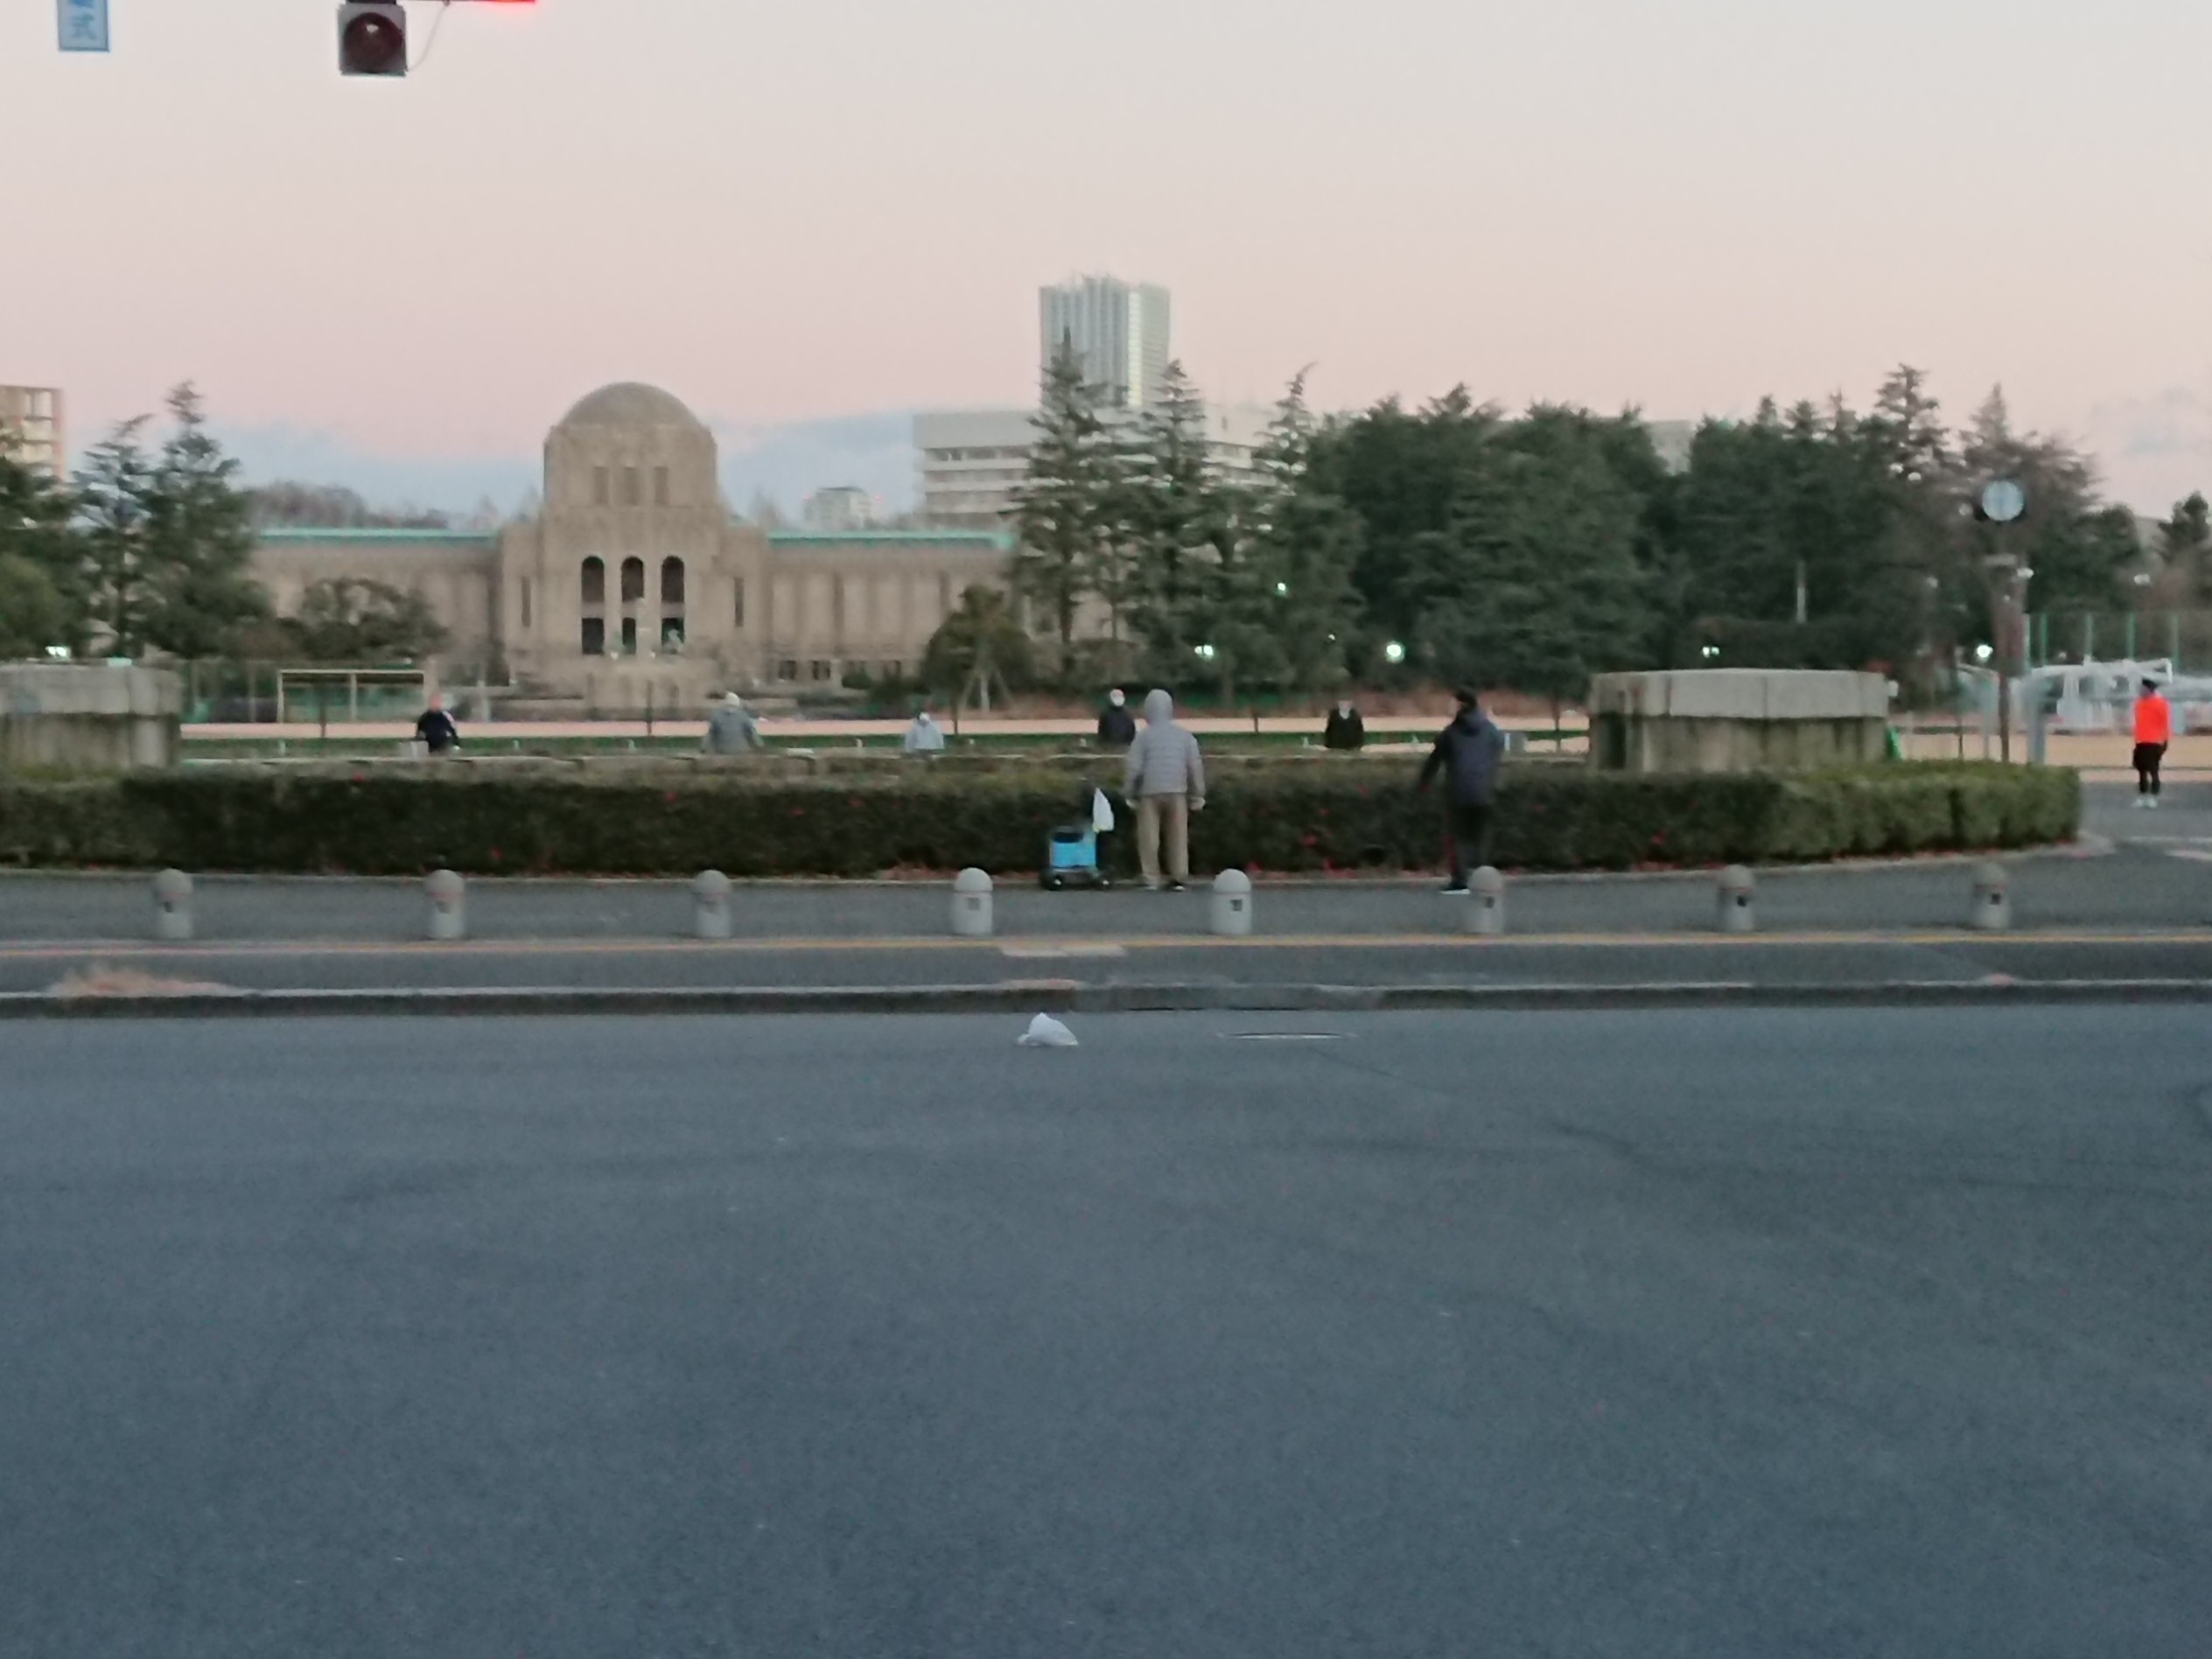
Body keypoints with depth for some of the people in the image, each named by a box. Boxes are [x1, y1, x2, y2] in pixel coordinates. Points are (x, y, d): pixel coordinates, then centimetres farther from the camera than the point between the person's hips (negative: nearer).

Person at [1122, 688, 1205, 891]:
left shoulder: (1144, 736, -4)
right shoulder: (1184, 735, 6)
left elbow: (1133, 767, -7)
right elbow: (1195, 766, 7)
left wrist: (1128, 793, 3)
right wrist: (1198, 795, 13)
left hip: (1150, 792, -2)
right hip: (1177, 791, 3)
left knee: (1149, 837, 2)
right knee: (1178, 836, 9)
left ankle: (1151, 880, -1)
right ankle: (1179, 877, 6)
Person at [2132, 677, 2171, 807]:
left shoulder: (2160, 703, -9)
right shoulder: (2139, 703, 12)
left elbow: (2166, 722, -9)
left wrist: (2165, 740, -12)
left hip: (2154, 743, -7)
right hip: (2141, 742, 7)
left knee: (2153, 771, -4)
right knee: (2141, 770, 9)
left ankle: (2153, 797, -1)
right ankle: (2142, 797, 14)